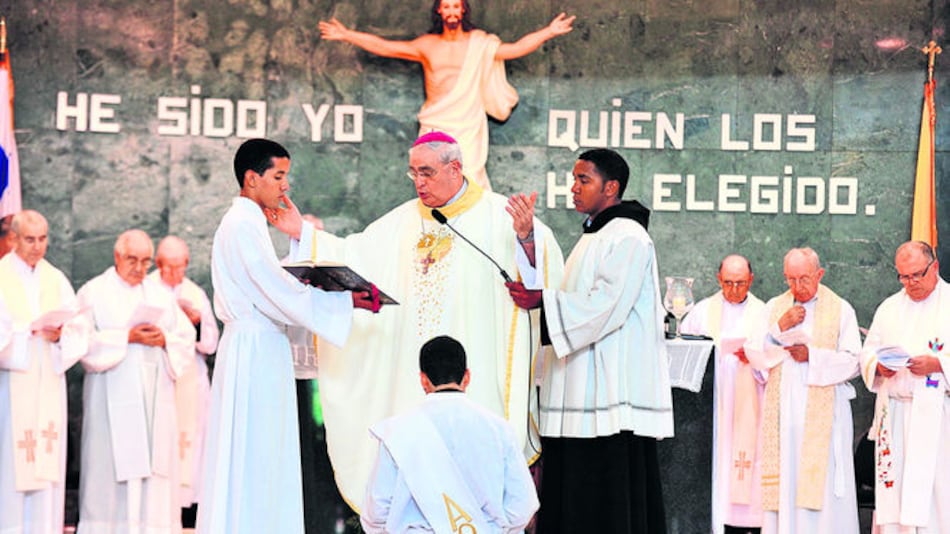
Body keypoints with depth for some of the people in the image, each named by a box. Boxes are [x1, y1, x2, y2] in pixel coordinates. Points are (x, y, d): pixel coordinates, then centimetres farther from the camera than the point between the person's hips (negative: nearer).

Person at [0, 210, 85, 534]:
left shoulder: (56, 279, 13)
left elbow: (76, 330, 7)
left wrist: (59, 335, -13)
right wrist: (29, 331, -19)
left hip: (49, 382, 4)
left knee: (47, 460, 2)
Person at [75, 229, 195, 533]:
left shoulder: (161, 296, 17)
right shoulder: (94, 293, 5)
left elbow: (187, 339, 12)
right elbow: (85, 341, -7)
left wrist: (165, 339, -8)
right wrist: (127, 338, -14)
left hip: (156, 396, 4)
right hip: (112, 396, -4)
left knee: (155, 462, -1)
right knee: (111, 467, -6)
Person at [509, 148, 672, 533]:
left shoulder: (628, 238, -10)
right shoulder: (593, 237, 20)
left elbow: (606, 305, -19)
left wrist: (543, 300, -18)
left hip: (613, 389, -10)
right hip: (583, 388, 10)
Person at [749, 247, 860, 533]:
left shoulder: (840, 310, 5)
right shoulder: (773, 308, 12)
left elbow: (852, 362, -1)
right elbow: (756, 357, 4)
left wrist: (813, 355, -12)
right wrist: (780, 327, -8)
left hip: (823, 410, -2)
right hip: (782, 410, 2)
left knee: (822, 483, -8)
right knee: (782, 482, -1)